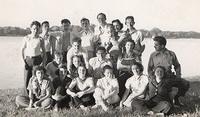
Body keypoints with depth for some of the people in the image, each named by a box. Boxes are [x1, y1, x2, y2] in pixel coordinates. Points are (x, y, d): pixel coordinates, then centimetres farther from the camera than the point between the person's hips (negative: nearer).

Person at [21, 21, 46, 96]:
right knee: (26, 80, -1)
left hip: (37, 59, 0)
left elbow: (44, 51, 4)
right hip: (28, 60, 0)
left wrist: (43, 62, -4)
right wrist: (23, 60, -4)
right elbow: (22, 49, 6)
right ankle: (26, 96, 12)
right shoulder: (26, 38, 0)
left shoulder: (40, 39, -1)